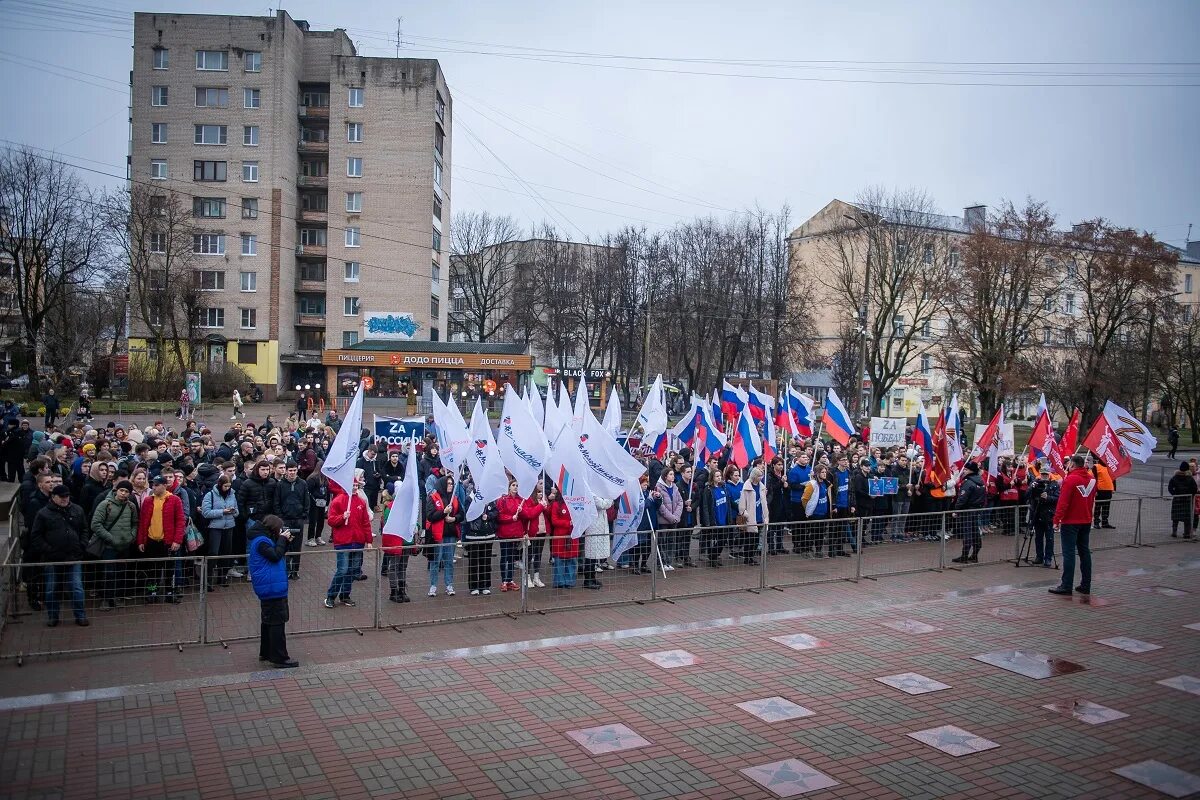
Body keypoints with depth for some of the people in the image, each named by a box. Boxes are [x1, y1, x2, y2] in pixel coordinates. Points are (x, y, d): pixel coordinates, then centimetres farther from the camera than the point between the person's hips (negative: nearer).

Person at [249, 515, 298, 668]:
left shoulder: (263, 540, 13)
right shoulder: (261, 542, -17)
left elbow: (279, 553, 19)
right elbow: (275, 555, -25)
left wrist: (285, 541, 4)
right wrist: (282, 539, -16)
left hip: (268, 588, 11)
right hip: (273, 588, -11)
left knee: (268, 620, 18)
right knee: (277, 622, -7)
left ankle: (266, 652, 28)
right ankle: (280, 658, -3)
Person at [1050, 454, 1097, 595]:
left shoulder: (1070, 479, -16)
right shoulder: (1092, 478, 6)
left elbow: (1063, 502, -19)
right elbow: (1092, 499, 15)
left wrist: (1057, 519, -15)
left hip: (1070, 522, -7)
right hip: (1086, 521, 7)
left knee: (1069, 553, -5)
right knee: (1084, 551, 11)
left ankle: (1066, 586, -5)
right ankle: (1085, 585, 15)